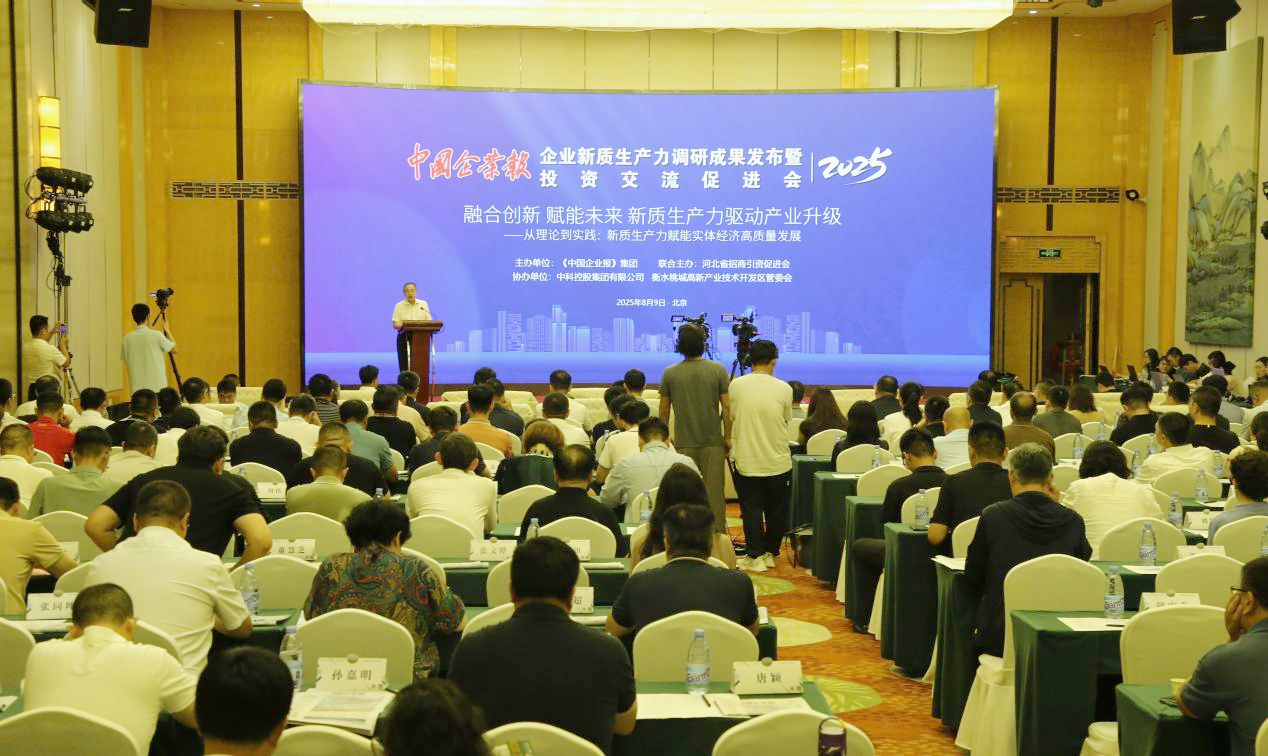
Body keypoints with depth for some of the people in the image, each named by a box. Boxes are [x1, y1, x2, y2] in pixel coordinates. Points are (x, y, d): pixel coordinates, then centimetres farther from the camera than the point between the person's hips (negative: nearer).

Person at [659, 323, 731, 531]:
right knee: (714, 493, 6)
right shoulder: (718, 370, -5)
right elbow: (726, 407, -4)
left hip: (683, 443, 1)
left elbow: (663, 411, 4)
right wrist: (727, 437, 7)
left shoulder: (670, 373, -3)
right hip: (713, 442, 0)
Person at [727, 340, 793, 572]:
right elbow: (786, 421, 6)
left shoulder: (736, 385, -6)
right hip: (778, 462, 0)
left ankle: (753, 555, 6)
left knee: (751, 509, 8)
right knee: (776, 511, 15)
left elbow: (731, 417, 6)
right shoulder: (784, 389, -6)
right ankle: (770, 553, 23)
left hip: (745, 460, 0)